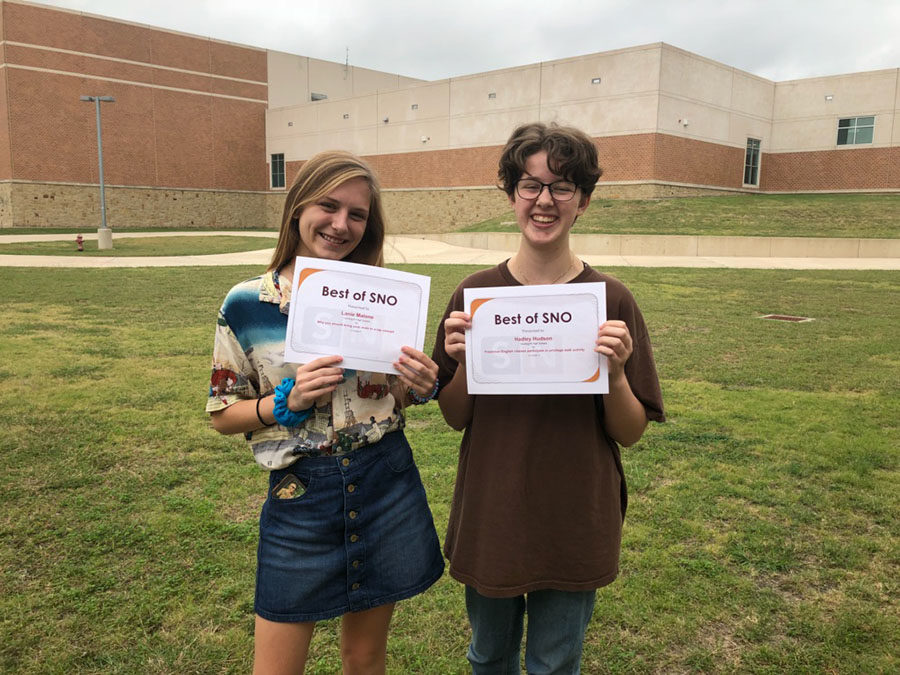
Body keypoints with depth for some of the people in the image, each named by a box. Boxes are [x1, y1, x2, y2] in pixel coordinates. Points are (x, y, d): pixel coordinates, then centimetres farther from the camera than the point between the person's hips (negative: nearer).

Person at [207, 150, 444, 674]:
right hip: (301, 493, -1)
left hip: (386, 487, 2)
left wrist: (418, 387, -13)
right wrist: (288, 401, -18)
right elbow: (223, 415, 0)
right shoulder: (247, 305, -6)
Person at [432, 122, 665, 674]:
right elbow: (456, 418, 0)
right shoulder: (476, 294, -5)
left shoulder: (610, 301, -10)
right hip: (489, 518, 2)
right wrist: (461, 361, -19)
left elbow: (631, 432, -5)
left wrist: (616, 372, -23)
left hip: (573, 525, -1)